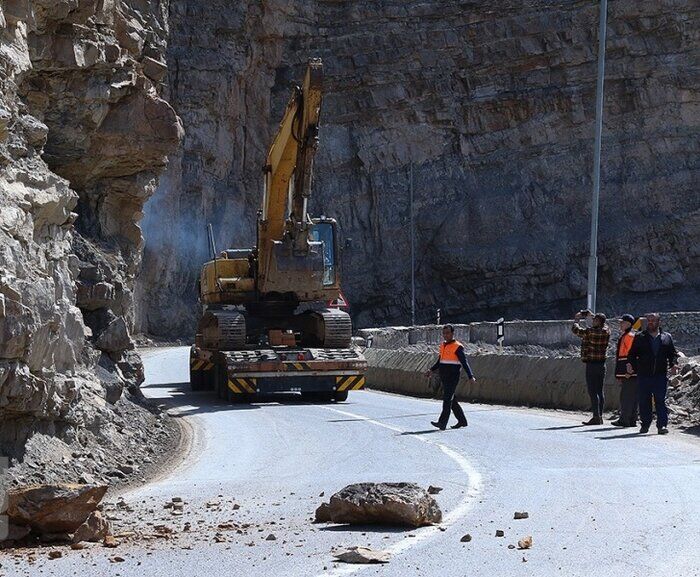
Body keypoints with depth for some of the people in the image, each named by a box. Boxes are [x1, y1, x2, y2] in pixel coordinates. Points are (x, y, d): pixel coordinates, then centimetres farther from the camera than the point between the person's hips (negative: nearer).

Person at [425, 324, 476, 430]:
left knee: (447, 399, -13)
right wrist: (431, 370, 13)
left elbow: (464, 362, -12)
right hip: (444, 378, 8)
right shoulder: (442, 346, 16)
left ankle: (442, 423, -18)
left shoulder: (457, 347, -8)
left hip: (453, 378, -8)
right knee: (451, 401, 12)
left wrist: (471, 376, -20)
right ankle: (462, 421, 23)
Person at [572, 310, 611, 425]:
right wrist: (591, 314, 33)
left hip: (592, 364, -7)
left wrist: (577, 320, 14)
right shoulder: (606, 331, 4)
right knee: (600, 391, 11)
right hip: (602, 363, 7)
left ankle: (596, 417, -10)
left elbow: (575, 329, -5)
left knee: (593, 391, -6)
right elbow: (603, 324, 27)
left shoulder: (590, 332, -16)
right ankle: (600, 416, 14)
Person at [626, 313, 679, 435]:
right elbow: (632, 354, 6)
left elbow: (673, 353, 14)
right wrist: (630, 364, -12)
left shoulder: (667, 338, 12)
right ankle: (645, 424, 12)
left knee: (661, 401, -6)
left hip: (661, 375, 0)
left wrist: (674, 364, -5)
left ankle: (662, 425, -5)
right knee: (644, 401, 3)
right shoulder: (639, 338, 10)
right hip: (644, 375, 0)